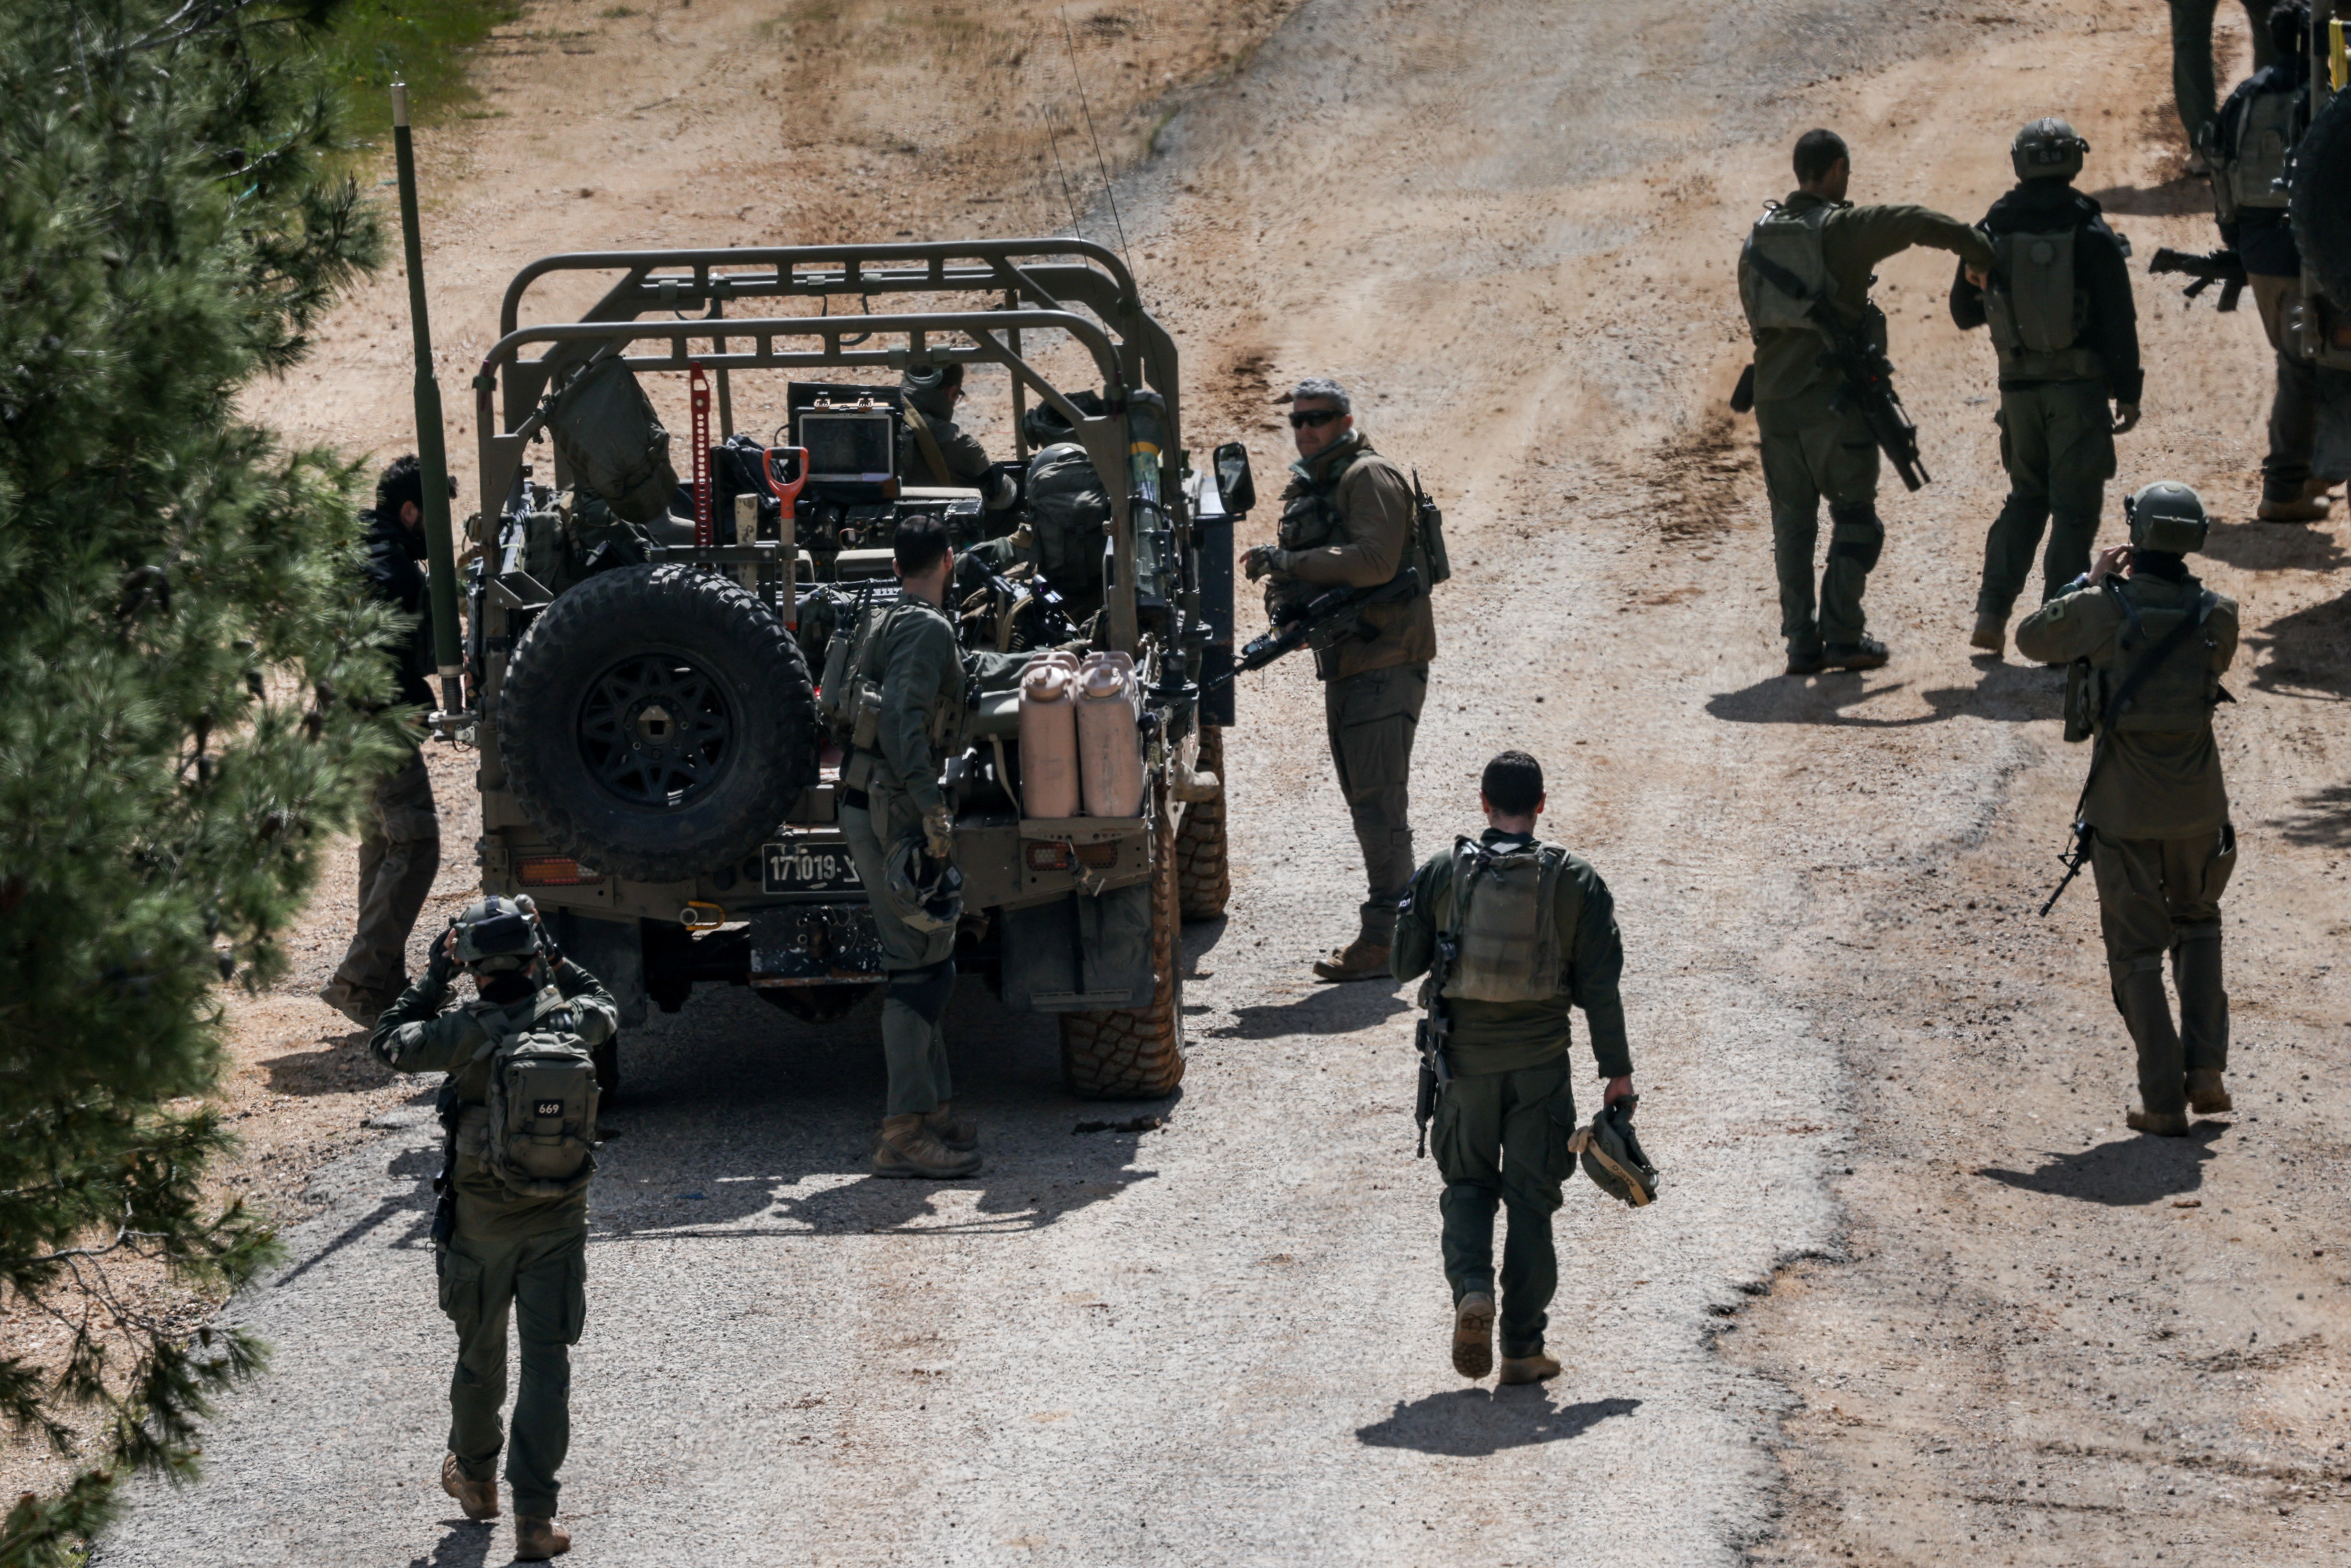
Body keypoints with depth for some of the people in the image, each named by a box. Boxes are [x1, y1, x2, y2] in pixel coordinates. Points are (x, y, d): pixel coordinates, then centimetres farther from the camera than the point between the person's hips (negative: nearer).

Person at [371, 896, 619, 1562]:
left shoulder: (468, 1032, -16)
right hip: (559, 1218, 1)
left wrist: (435, 979, 4)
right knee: (547, 1363, 0)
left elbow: (387, 1043, 0)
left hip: (483, 1220, -1)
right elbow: (603, 1005, 18)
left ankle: (474, 1476, 40)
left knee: (480, 1352, 19)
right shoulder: (570, 1020, -7)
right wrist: (554, 959, 19)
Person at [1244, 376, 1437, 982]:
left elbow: (1375, 560, -24)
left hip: (1386, 662, -10)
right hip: (1345, 662, 10)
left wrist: (1290, 561, -21)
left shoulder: (1368, 477, -10)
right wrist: (1282, 599, -6)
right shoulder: (1309, 489, 18)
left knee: (1379, 804, -11)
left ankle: (1381, 942, -12)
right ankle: (1396, 928, 20)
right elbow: (1294, 569, 18)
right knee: (1366, 802, 14)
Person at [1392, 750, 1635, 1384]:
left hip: (1464, 1059, 0)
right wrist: (1617, 1070, 4)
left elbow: (1405, 964, 2)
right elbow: (1599, 987, -3)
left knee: (1468, 1184, 16)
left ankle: (1471, 1290, -11)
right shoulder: (1575, 881, -3)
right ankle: (1523, 1348, 7)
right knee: (1530, 1199, 8)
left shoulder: (1442, 874, -3)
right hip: (1541, 1064, 0)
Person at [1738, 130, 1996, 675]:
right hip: (1834, 398, -5)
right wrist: (1981, 253, -2)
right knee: (1854, 519, 4)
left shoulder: (1762, 235, 10)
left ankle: (1801, 642, 7)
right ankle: (1842, 635, -3)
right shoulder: (1844, 228, -9)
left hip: (1774, 398, 5)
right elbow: (1920, 224, -16)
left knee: (1792, 521, 10)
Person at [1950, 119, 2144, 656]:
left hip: (2019, 385, 4)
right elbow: (2119, 319, -10)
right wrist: (2128, 391, -3)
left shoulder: (1992, 233, -1)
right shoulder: (2090, 233, -10)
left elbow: (1964, 312, 9)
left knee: (2026, 497, 19)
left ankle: (1992, 612, 7)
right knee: (2075, 508, 3)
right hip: (2079, 386, -4)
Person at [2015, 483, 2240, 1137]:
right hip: (2197, 801, 2)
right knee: (2198, 923, 25)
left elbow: (2032, 638, 4)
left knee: (2137, 950, 8)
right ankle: (2205, 1068, 12)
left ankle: (2164, 1102, 3)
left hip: (2124, 807, -2)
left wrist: (2090, 582, 12)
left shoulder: (2101, 610, -14)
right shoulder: (2217, 616, -8)